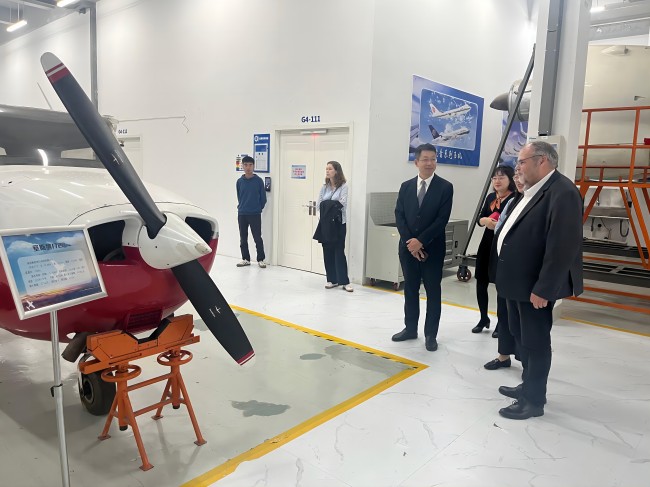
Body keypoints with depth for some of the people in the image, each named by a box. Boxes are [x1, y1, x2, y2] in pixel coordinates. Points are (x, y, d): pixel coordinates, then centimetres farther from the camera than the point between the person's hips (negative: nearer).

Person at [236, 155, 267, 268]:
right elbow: (239, 196, 13)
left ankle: (261, 259, 10)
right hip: (241, 214, 3)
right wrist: (241, 207, 12)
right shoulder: (240, 181, 2)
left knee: (257, 238, -1)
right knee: (243, 238, 10)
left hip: (255, 214, -3)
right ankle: (245, 259, 21)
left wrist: (258, 208, 7)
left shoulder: (258, 180, -5)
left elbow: (263, 198, 1)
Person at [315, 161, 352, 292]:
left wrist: (327, 204, -7)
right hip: (325, 223, 5)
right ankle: (332, 279, 14)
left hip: (338, 223, -5)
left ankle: (344, 281, -1)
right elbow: (319, 205, 4)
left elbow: (342, 204, -14)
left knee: (339, 251, -6)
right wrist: (332, 205, -11)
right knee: (328, 251, 5)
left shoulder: (343, 186, -5)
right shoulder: (324, 187, 11)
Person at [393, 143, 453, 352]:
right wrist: (409, 241, -11)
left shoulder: (445, 187, -4)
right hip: (408, 247, 3)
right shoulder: (406, 186, 7)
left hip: (432, 248, -3)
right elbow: (399, 215, 2)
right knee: (410, 289, 12)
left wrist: (421, 241, -16)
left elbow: (442, 219, -11)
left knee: (433, 292, 5)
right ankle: (410, 328, 26)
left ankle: (431, 334, 16)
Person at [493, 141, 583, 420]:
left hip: (535, 285, -10)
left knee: (535, 341, 4)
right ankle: (529, 386, 37)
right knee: (521, 337, 20)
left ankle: (534, 400, 20)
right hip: (518, 281, 10)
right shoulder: (533, 191, 13)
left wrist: (543, 289, -23)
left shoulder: (562, 192, -19)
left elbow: (563, 246, -24)